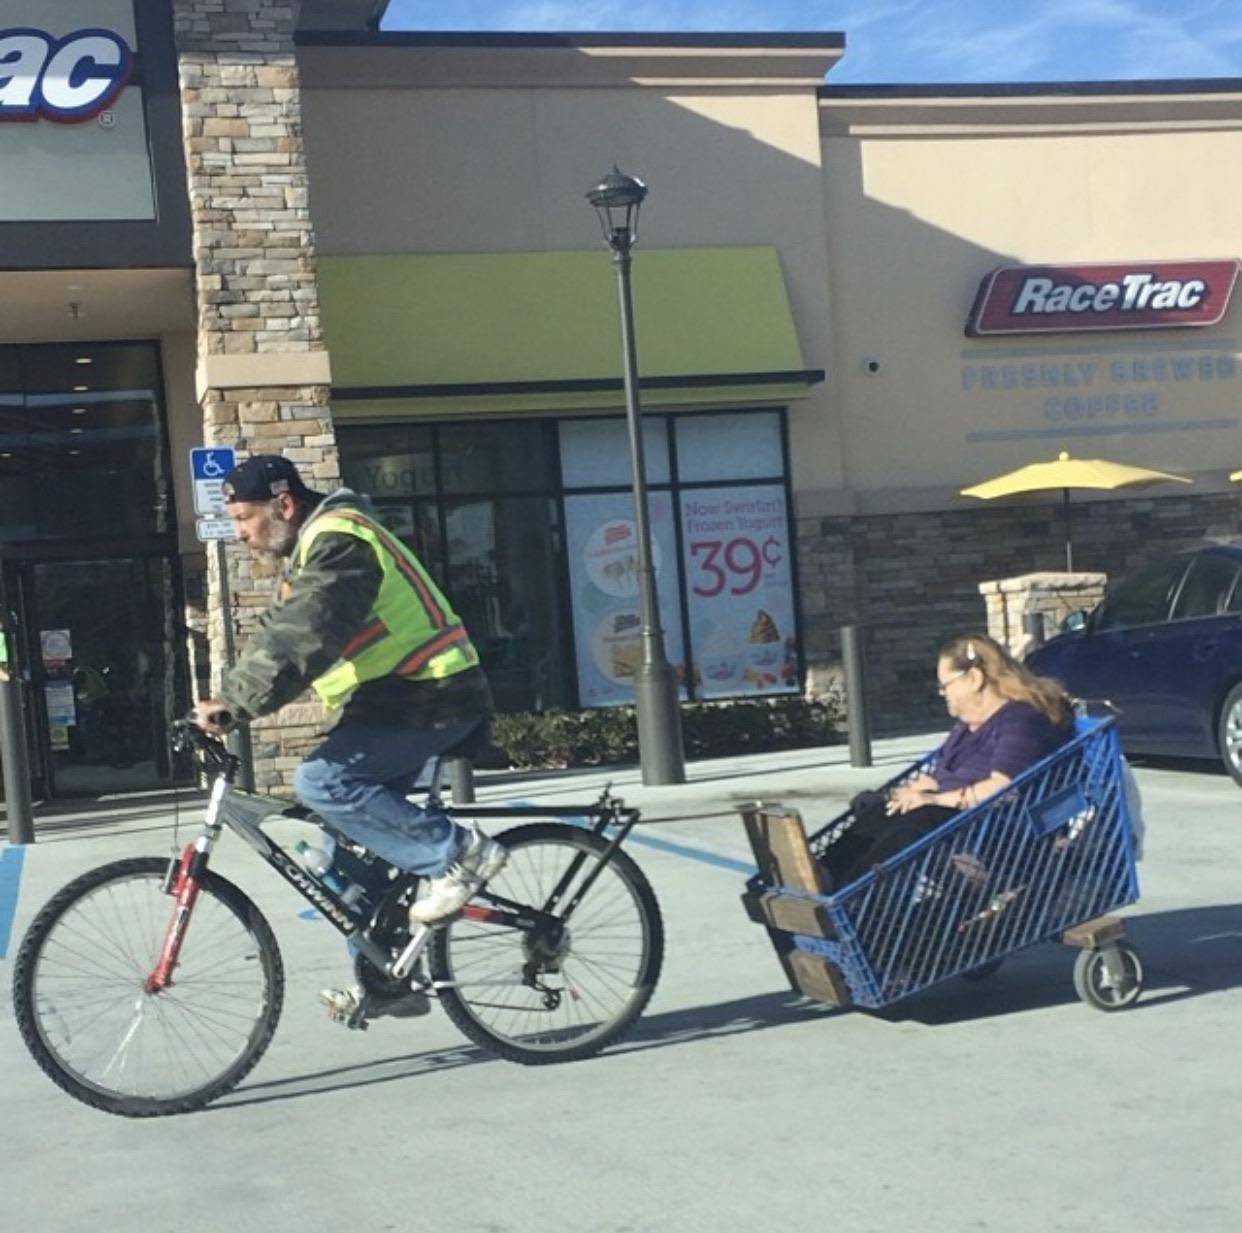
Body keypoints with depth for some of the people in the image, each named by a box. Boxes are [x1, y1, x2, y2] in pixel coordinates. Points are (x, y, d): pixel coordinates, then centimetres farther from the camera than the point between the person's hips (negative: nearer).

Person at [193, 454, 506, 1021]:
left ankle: (458, 853, -16)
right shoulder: (314, 547, 17)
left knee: (321, 781, -25)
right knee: (355, 847, 9)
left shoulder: (339, 543, -17)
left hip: (428, 698, -11)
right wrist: (223, 700, 7)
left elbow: (302, 640, -29)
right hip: (391, 699, 11)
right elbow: (276, 634, 19)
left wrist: (235, 703, -30)